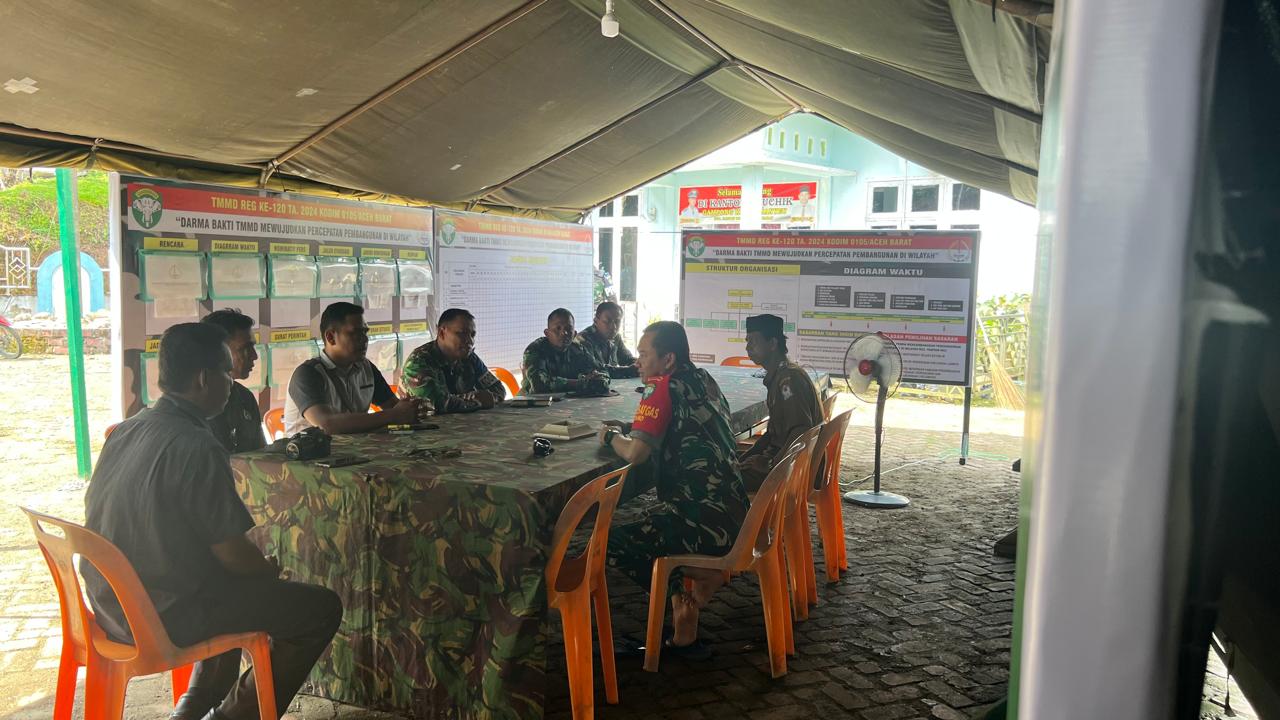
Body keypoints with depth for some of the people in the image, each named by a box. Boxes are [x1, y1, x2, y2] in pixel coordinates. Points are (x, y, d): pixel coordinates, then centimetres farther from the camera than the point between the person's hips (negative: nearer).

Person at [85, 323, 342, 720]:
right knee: (322, 608, -2)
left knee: (240, 581, 32)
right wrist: (271, 568, 1)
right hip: (164, 615, -9)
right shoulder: (197, 448, -25)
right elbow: (234, 556, -23)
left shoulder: (126, 430, 2)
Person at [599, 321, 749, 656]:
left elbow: (635, 453, -19)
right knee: (649, 523, 33)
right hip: (736, 515, 8)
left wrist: (611, 436, 2)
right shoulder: (703, 380, 12)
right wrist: (631, 430, 14)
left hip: (705, 523, -8)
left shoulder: (662, 387, -11)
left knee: (610, 544, -1)